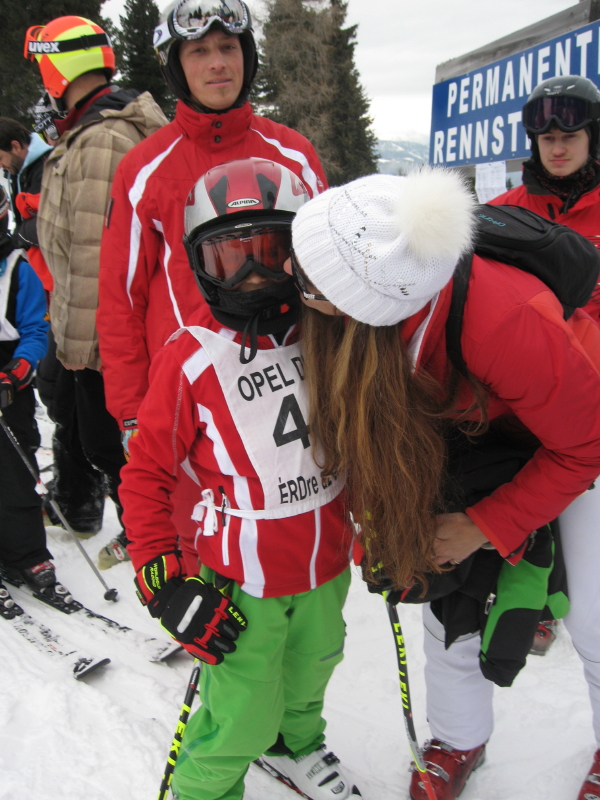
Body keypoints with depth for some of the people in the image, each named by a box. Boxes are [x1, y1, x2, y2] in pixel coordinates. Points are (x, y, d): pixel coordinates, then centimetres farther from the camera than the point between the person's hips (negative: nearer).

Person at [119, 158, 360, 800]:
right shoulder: (188, 359, -17)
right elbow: (145, 475, -10)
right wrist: (162, 579, -15)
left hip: (327, 560, 5)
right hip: (243, 580, -4)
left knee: (309, 673, 26)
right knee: (243, 717, 4)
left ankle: (295, 744, 58)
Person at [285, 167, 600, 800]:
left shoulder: (505, 323, -44)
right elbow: (363, 401, -9)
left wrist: (487, 526, -23)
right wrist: (372, 518, -11)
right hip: (478, 424, 5)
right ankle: (459, 740, 34)